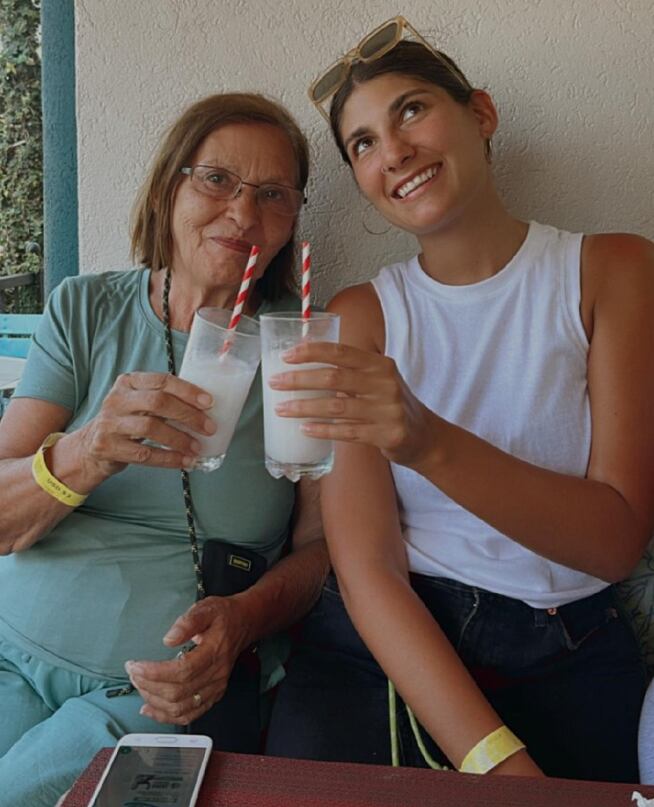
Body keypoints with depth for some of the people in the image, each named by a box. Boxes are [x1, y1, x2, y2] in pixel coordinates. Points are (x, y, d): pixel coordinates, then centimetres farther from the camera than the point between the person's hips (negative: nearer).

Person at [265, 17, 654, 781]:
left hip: (569, 657, 0)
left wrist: (430, 442, -25)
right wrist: (498, 761, -21)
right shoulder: (358, 316, 1)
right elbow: (366, 570, -8)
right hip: (384, 645, 1)